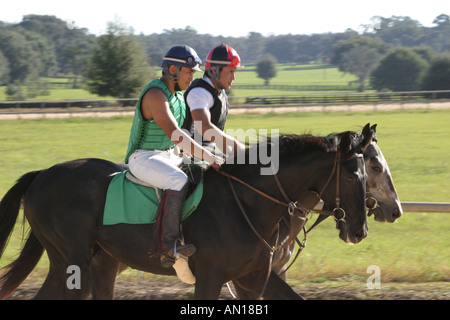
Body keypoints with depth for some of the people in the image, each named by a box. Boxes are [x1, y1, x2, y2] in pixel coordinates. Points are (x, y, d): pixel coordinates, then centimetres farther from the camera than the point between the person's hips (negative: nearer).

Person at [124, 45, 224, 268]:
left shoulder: (177, 96, 12)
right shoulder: (155, 95, -20)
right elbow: (175, 135, -28)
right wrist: (209, 157, -29)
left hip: (167, 156, 10)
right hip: (143, 159, -10)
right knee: (179, 181, -34)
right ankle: (168, 247, -40)